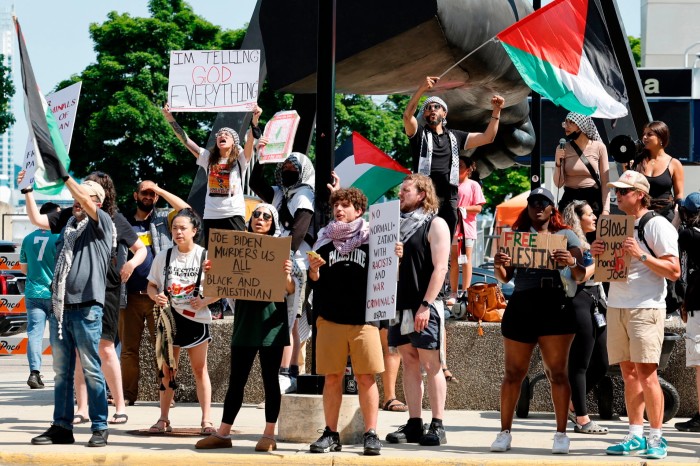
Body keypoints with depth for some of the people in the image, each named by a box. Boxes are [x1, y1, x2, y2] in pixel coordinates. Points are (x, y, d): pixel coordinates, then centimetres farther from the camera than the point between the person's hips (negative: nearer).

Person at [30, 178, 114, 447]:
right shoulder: (68, 227, 19)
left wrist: (64, 175, -16)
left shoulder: (102, 223, 0)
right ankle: (61, 427, 12)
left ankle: (100, 428, 0)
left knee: (91, 370, -5)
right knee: (61, 371, 8)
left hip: (86, 308, -7)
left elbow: (85, 201, -14)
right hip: (60, 308, 7)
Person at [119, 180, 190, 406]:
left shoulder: (163, 220, 10)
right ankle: (128, 394, 7)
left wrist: (160, 190, -3)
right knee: (129, 347, 3)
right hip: (130, 296, 2)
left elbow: (186, 210, -7)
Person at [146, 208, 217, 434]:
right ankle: (163, 419, 12)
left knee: (200, 370, 1)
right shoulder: (164, 256, 4)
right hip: (169, 318, 3)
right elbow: (151, 285, 9)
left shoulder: (205, 256, -4)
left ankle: (206, 420, 4)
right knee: (167, 370, 6)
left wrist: (205, 301, -17)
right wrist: (156, 296, -13)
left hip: (196, 318, -2)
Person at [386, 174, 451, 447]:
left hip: (425, 308, -7)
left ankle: (437, 427, -5)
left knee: (431, 366, -6)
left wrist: (426, 305, -18)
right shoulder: (397, 224, 17)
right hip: (400, 306, 7)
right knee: (409, 364, 7)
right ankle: (414, 424, 10)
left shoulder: (435, 224, -3)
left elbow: (440, 267, -11)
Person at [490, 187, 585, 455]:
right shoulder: (516, 235, 15)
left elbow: (580, 277, 3)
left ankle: (561, 435, 1)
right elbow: (505, 278, 12)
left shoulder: (565, 236, 11)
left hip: (554, 308, -2)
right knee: (514, 373, 4)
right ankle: (505, 432, 10)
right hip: (521, 307, 2)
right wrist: (498, 266, -11)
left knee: (557, 373, -3)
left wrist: (572, 262, -20)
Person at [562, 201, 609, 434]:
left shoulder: (587, 243, 19)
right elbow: (580, 276, -19)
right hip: (581, 304, -10)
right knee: (580, 364, -4)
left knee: (600, 364, 11)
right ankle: (582, 420, -1)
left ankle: (573, 405, 24)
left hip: (596, 305, 10)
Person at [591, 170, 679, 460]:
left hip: (646, 308, -7)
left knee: (645, 372, -10)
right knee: (628, 373, 7)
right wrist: (596, 253, 3)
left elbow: (674, 271, -10)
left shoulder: (656, 225, -5)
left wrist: (641, 255, -20)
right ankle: (636, 436, 10)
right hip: (616, 306, 7)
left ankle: (656, 438, -7)